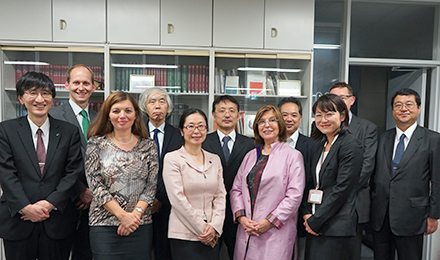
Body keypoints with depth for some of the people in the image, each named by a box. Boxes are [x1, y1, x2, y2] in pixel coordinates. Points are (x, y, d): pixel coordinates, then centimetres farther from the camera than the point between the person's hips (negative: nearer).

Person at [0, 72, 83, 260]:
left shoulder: (69, 132, 3)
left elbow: (74, 172, -3)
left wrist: (50, 203, -12)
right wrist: (26, 207, -14)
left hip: (57, 220, 0)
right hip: (17, 221, 0)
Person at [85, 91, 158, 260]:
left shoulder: (148, 145, 4)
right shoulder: (96, 144, 1)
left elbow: (151, 185, 2)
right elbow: (95, 185, -5)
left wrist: (136, 213, -11)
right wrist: (122, 215, -12)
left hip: (140, 226, 2)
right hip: (104, 225, -1)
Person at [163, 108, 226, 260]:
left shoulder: (215, 160, 10)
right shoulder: (172, 159, -4)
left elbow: (221, 195, 6)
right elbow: (177, 199, -10)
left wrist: (214, 226, -7)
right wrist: (202, 229, -10)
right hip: (184, 236, -4)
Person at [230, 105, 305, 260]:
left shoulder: (293, 156, -2)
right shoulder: (250, 156, 13)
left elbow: (295, 195, -9)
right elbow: (236, 189, 10)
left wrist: (270, 222, -12)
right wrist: (241, 217, -4)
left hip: (276, 233, -4)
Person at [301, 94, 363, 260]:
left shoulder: (351, 145, -11)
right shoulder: (321, 145, 12)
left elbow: (342, 188, -17)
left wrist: (315, 221, -13)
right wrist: (306, 214, 0)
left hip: (336, 229, -7)